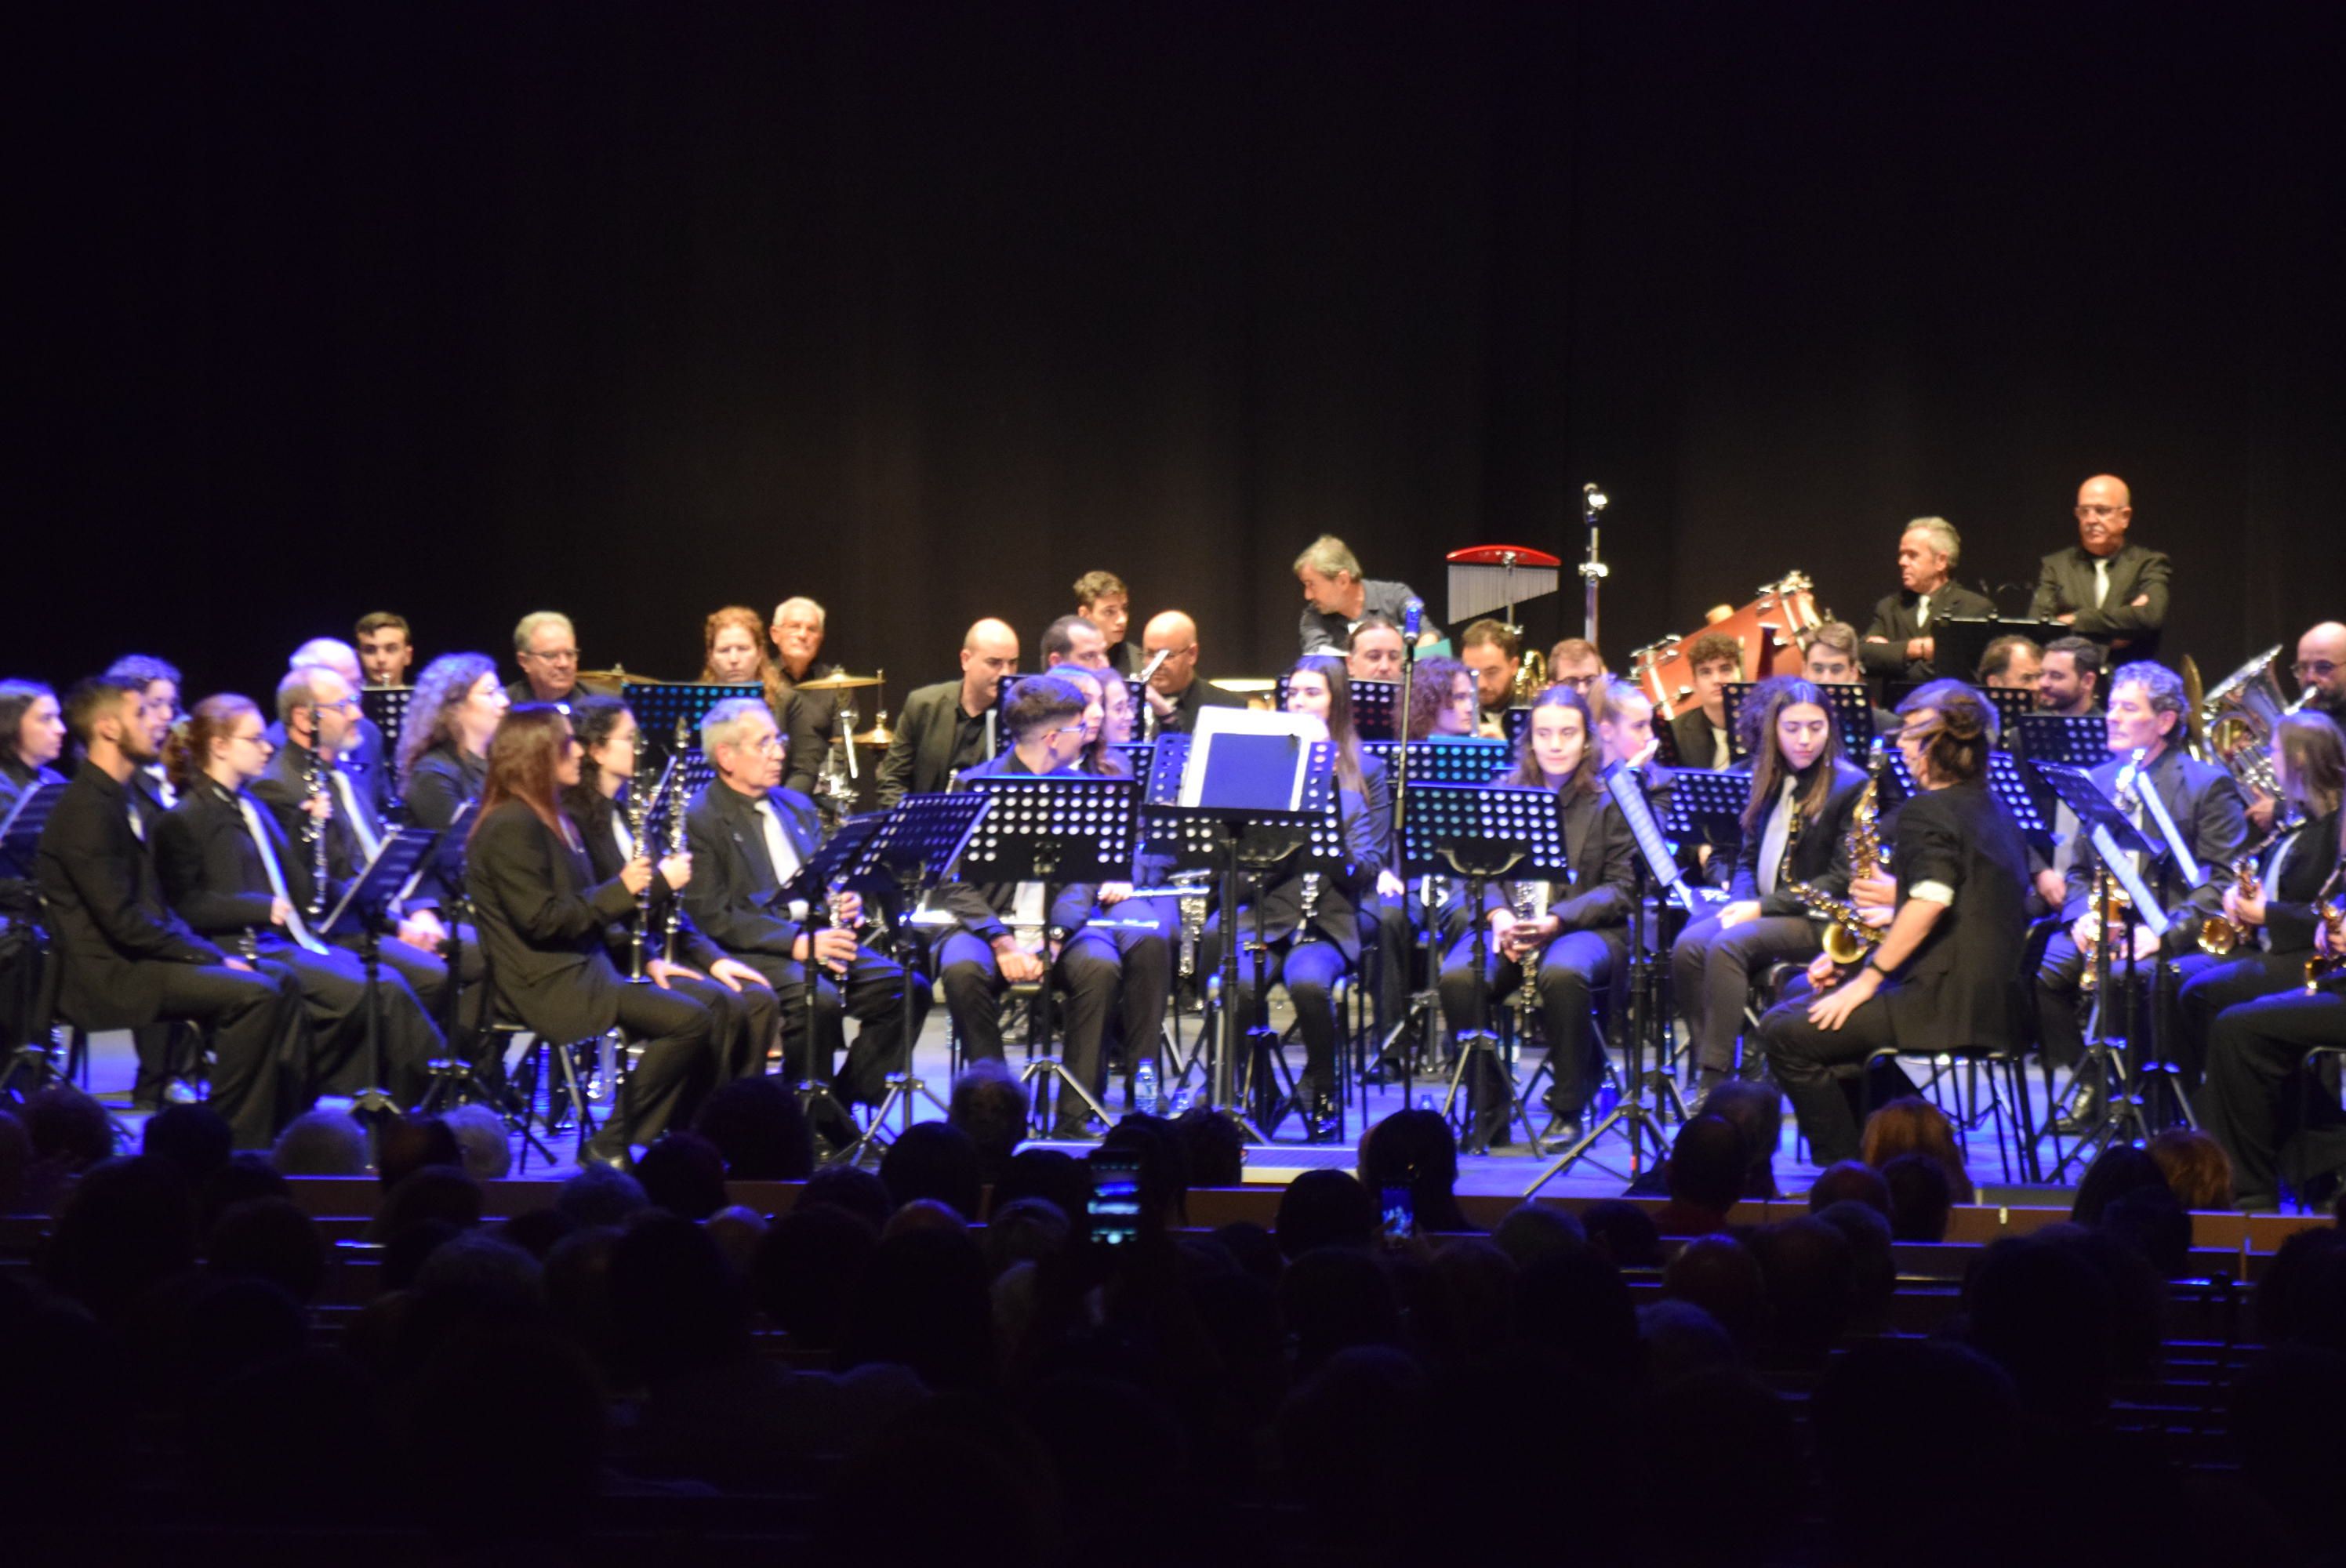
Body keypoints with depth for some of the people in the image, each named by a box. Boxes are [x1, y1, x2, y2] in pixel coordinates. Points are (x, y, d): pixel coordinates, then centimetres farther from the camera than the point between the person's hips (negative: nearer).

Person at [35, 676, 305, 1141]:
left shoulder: (125, 801, 16)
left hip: (133, 958, 10)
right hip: (104, 975, -10)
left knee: (280, 981, 6)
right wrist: (210, 956, -16)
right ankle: (232, 1144, -16)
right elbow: (121, 920, -21)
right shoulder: (86, 810, -16)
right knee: (253, 993, -22)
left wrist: (211, 952, 4)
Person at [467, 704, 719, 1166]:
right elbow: (542, 921, -19)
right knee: (687, 1020, -23)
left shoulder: (550, 821, 19)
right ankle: (610, 1146, -14)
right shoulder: (512, 827, -13)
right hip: (546, 985, -10)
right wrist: (620, 890, -14)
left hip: (579, 968, 10)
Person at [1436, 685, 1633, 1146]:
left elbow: (1621, 886, -2)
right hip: (1508, 924, 3)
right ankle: (1487, 1113, -16)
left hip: (1586, 925, -3)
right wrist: (1498, 914, -12)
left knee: (1562, 974, -39)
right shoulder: (1501, 793, 14)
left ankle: (1568, 1110, -19)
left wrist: (1557, 920, -17)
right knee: (1457, 978, -30)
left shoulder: (1611, 800, 4)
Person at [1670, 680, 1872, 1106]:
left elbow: (1842, 879, -10)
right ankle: (1710, 1070, -22)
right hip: (1760, 911, 6)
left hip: (1818, 921, -6)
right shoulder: (1769, 782, 15)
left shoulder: (1851, 785, -5)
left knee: (1727, 945, -32)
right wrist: (1740, 902, -3)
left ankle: (1714, 1081, -33)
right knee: (1688, 946, -23)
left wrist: (1764, 908, -15)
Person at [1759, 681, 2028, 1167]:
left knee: (1786, 1032, -13)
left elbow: (1929, 905, -26)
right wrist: (1897, 890, 22)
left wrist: (1868, 979, -20)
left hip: (1942, 1003, -11)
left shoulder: (1926, 812, -13)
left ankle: (1844, 1168, -9)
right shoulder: (1994, 809, 17)